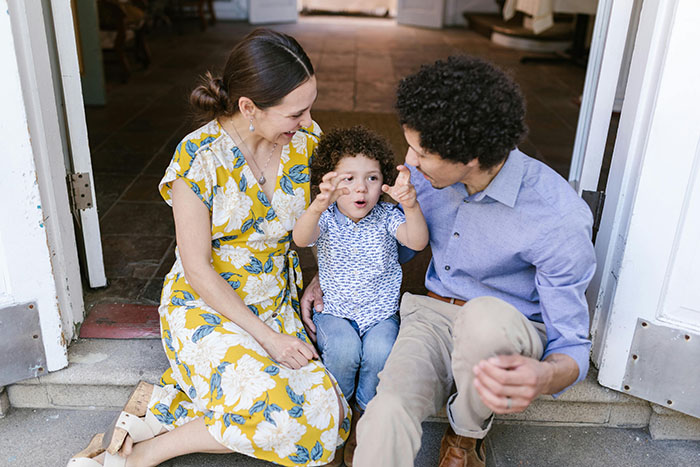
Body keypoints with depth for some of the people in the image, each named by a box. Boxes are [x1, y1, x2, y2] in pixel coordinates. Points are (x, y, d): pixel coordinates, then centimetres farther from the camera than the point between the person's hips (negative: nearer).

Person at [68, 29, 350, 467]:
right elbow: (197, 267, -16)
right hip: (207, 306, -6)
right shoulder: (199, 157, -20)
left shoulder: (304, 137, -5)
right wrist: (266, 336, -16)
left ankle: (162, 404, -2)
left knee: (327, 414, -12)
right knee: (292, 419, -25)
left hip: (277, 304, 6)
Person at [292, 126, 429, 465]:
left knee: (381, 351, -27)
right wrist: (318, 206, -52)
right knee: (344, 349, -29)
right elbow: (301, 238, -30)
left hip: (381, 313, 1)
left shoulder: (387, 217, -5)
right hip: (334, 311, -1)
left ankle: (365, 413, 3)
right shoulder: (326, 219, -8)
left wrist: (410, 205, -43)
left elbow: (417, 242, -23)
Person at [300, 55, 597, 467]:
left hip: (509, 338, -2)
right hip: (433, 314, 3)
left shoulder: (561, 220, -24)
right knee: (388, 414, -31)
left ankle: (468, 433, -6)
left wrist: (543, 377, -42)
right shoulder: (430, 171, -7)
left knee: (484, 317, -40)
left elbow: (572, 347, -17)